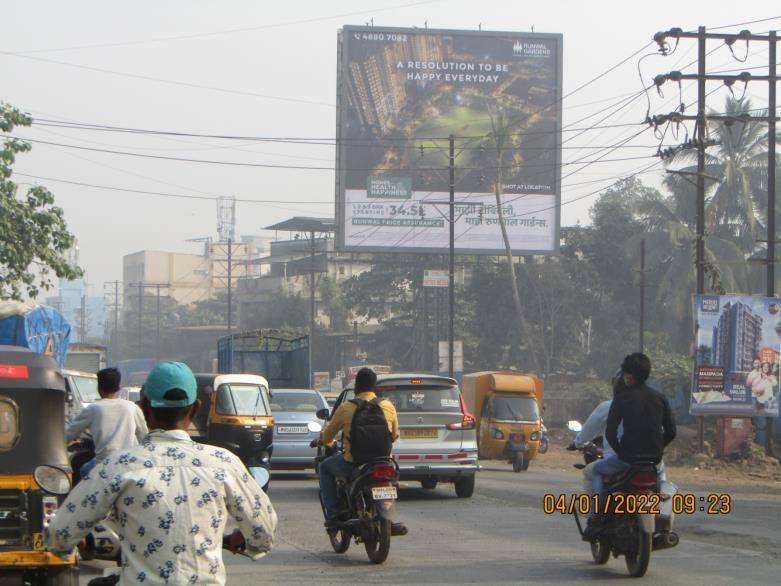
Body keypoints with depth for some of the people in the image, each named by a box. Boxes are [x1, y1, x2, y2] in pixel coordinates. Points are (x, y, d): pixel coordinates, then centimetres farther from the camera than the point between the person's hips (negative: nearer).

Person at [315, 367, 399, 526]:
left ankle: (333, 513, 12)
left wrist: (327, 441, 29)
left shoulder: (346, 408, -6)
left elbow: (326, 438, 5)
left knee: (325, 467, 25)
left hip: (353, 463, -3)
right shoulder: (388, 406, 1)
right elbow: (394, 435, 14)